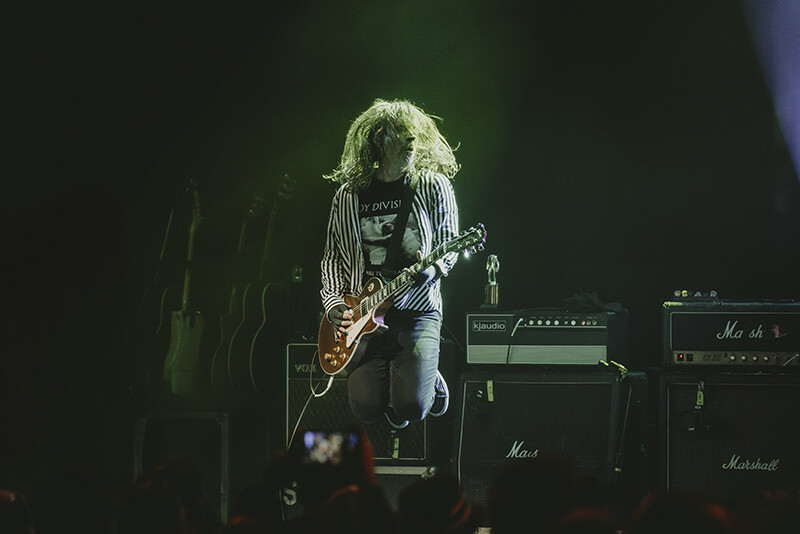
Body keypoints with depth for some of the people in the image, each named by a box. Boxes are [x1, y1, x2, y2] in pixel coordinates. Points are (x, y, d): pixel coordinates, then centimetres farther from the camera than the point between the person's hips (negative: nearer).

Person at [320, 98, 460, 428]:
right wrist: (334, 304, 0)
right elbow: (332, 256, 14)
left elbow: (449, 246, 4)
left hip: (417, 311, -2)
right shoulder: (348, 196, 8)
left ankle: (430, 380, 18)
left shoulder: (434, 187, 2)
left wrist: (433, 269, -18)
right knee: (366, 409, -11)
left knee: (411, 408, -18)